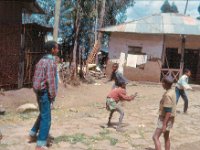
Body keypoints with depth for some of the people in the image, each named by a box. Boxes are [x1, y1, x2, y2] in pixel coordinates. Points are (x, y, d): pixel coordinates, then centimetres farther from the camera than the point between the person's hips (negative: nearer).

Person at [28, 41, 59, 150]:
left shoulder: (41, 60, 12)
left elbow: (35, 77, 15)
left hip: (39, 91, 9)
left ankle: (33, 135, 33)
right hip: (45, 93, -9)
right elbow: (50, 80, -20)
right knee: (46, 118, -3)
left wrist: (37, 90, 19)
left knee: (42, 115, 24)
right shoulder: (51, 62, -17)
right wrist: (53, 95, -13)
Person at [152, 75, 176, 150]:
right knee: (166, 137, 19)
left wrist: (164, 124, -24)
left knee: (155, 137, -8)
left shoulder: (167, 95, -24)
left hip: (166, 119, -10)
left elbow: (168, 111, -26)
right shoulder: (172, 92, 6)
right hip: (169, 118, 10)